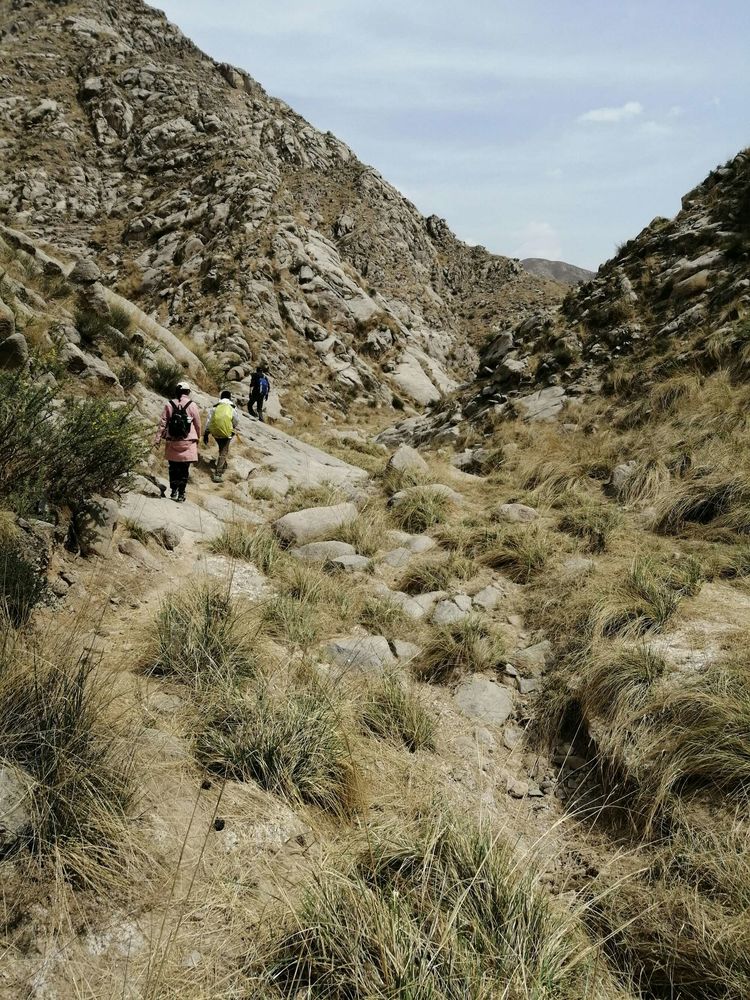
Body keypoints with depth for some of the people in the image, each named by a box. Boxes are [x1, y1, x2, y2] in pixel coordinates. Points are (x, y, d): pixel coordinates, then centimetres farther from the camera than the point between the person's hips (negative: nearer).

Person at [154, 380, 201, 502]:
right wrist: (198, 438, 18)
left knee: (173, 468, 13)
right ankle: (181, 494, 5)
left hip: (172, 442, 1)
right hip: (188, 442, -1)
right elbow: (198, 425, 3)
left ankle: (173, 491, 15)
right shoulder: (192, 406, -4)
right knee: (184, 469, 4)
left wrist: (157, 439, 5)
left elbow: (162, 423, 0)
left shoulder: (169, 405, -1)